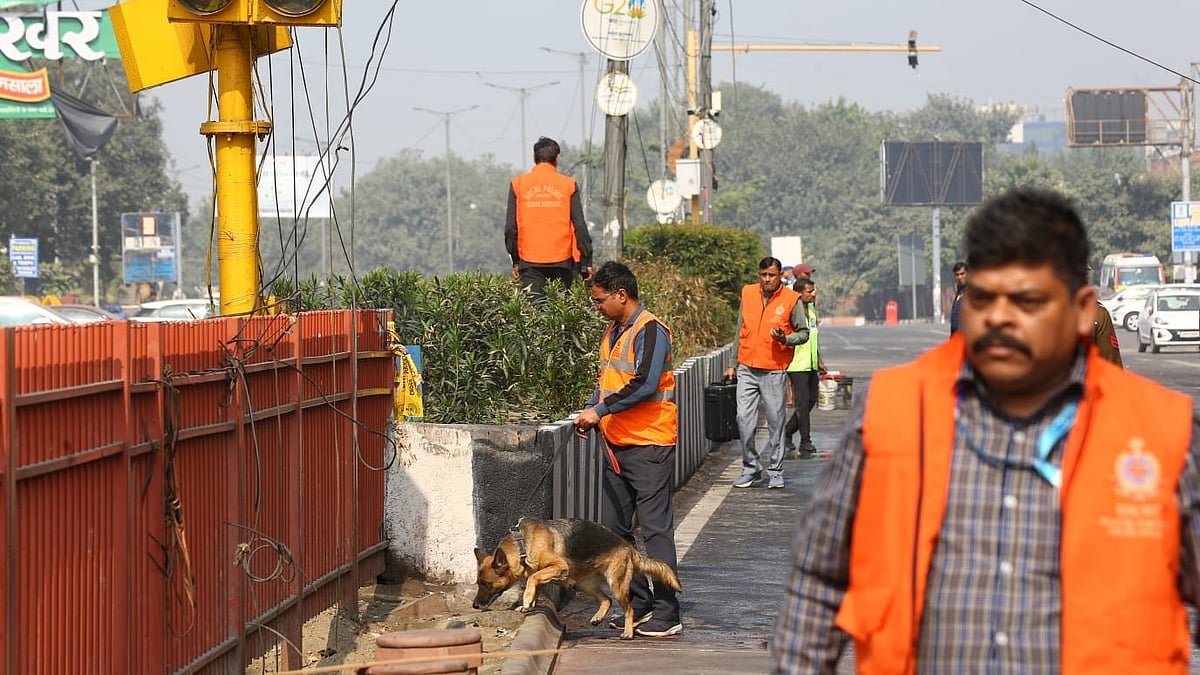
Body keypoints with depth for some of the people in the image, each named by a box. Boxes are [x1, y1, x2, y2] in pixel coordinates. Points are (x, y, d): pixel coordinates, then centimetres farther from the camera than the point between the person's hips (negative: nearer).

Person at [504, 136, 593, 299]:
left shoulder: (518, 184, 4)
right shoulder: (568, 185, 1)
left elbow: (510, 227, 5)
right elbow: (579, 226, 0)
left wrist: (515, 261, 13)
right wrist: (586, 262, 5)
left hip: (529, 262, 0)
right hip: (562, 260, 0)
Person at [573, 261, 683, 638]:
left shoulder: (650, 331, -14)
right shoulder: (613, 333, 15)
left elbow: (644, 385, -25)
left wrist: (600, 410, -21)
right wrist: (590, 412, 6)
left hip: (648, 444, -10)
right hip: (617, 444, 10)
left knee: (655, 529, -7)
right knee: (615, 528, 11)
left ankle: (667, 615, -4)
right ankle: (640, 604, 20)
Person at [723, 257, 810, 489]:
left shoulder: (791, 299, -3)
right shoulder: (748, 294, 8)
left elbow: (803, 332, 3)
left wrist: (785, 339, -18)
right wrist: (733, 364, 18)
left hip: (774, 372, -3)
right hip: (747, 370, 3)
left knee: (776, 422, 1)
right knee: (744, 420, -1)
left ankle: (775, 471, 12)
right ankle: (751, 469, 11)